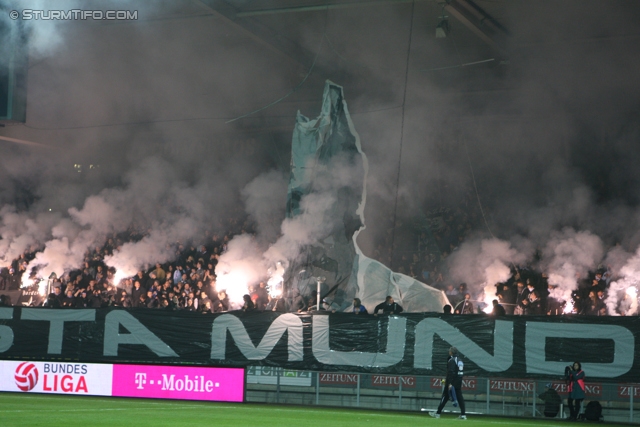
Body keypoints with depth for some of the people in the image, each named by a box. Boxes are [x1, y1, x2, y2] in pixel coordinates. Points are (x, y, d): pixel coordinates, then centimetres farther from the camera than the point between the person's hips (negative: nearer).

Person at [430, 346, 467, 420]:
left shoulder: (451, 360, -12)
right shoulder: (460, 360, 16)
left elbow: (451, 372, -20)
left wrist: (450, 383, -24)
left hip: (452, 383, -8)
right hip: (459, 383, 8)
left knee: (445, 397, -2)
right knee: (460, 397, 5)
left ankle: (438, 413, 2)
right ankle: (463, 414, -2)